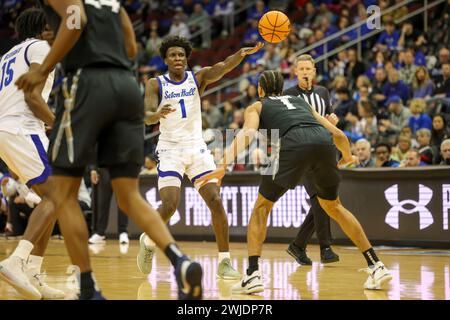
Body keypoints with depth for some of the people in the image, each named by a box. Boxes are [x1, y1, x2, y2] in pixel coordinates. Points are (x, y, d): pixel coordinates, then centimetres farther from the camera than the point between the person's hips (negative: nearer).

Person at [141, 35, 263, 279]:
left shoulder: (198, 78, 2)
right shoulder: (156, 84, 0)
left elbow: (222, 68, -18)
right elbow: (147, 116, -14)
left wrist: (241, 54, -39)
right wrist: (158, 113, -39)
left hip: (197, 148, 2)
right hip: (170, 149, -2)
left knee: (215, 201, -11)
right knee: (169, 205, -16)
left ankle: (224, 262, -4)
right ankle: (148, 241, 14)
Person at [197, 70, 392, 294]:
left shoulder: (256, 107, 27)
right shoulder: (300, 101, 38)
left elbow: (248, 133, 4)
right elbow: (337, 134, 34)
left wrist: (224, 165, -8)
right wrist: (347, 157, 55)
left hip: (293, 143, -4)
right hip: (324, 141, 4)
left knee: (262, 206, 14)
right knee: (333, 206, 25)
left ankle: (253, 274, -1)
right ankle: (376, 267, 23)